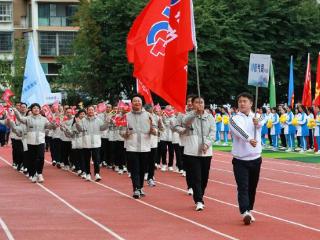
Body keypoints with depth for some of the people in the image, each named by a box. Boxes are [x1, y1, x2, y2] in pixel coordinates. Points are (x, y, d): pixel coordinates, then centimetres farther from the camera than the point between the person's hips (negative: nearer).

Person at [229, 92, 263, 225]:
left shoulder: (257, 117, 6)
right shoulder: (235, 119, -4)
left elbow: (262, 123, -19)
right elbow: (239, 131, -26)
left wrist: (257, 123, -45)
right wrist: (249, 139, -47)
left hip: (255, 159, 3)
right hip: (240, 160, -3)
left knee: (252, 188, 12)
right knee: (243, 187, -12)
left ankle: (249, 211, 25)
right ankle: (245, 213, -21)